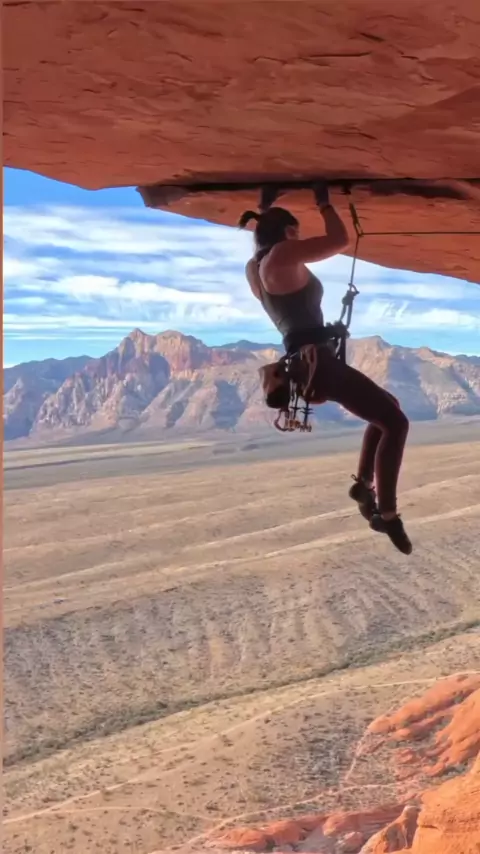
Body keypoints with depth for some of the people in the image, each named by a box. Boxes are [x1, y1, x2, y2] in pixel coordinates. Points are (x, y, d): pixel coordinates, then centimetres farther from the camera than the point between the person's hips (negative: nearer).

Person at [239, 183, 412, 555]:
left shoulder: (256, 267, 15)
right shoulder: (281, 255, -10)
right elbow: (340, 241, -12)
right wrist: (324, 203, 2)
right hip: (317, 361, -10)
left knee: (387, 406, 24)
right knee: (395, 421, -9)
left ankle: (363, 482, 21)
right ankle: (387, 512, -9)